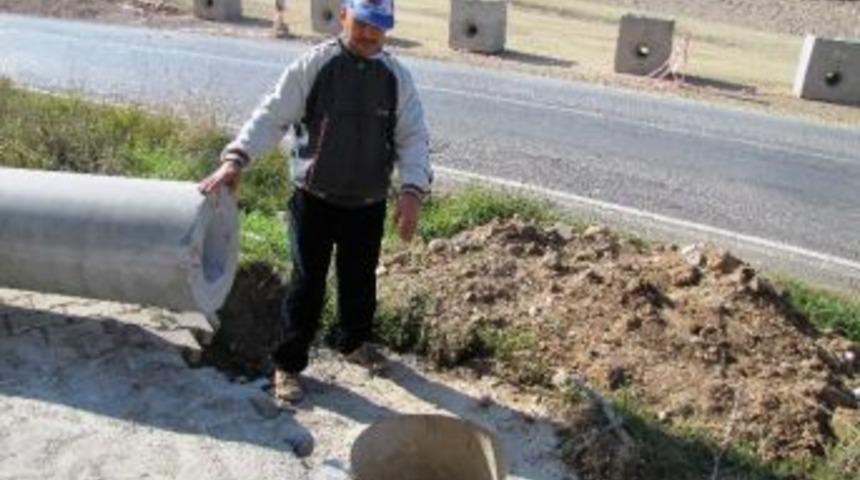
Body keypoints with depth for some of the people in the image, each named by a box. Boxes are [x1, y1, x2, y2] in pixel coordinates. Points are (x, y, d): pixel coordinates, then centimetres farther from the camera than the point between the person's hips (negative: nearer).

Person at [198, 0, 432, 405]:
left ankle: (354, 342, 43)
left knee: (360, 279, 18)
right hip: (314, 199, -3)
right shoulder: (313, 65, -8)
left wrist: (412, 190, -17)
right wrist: (236, 158, -24)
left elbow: (413, 138, -3)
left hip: (369, 204, 3)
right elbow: (272, 116, -11)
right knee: (307, 283, 4)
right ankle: (288, 365, 20)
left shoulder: (397, 76, 0)